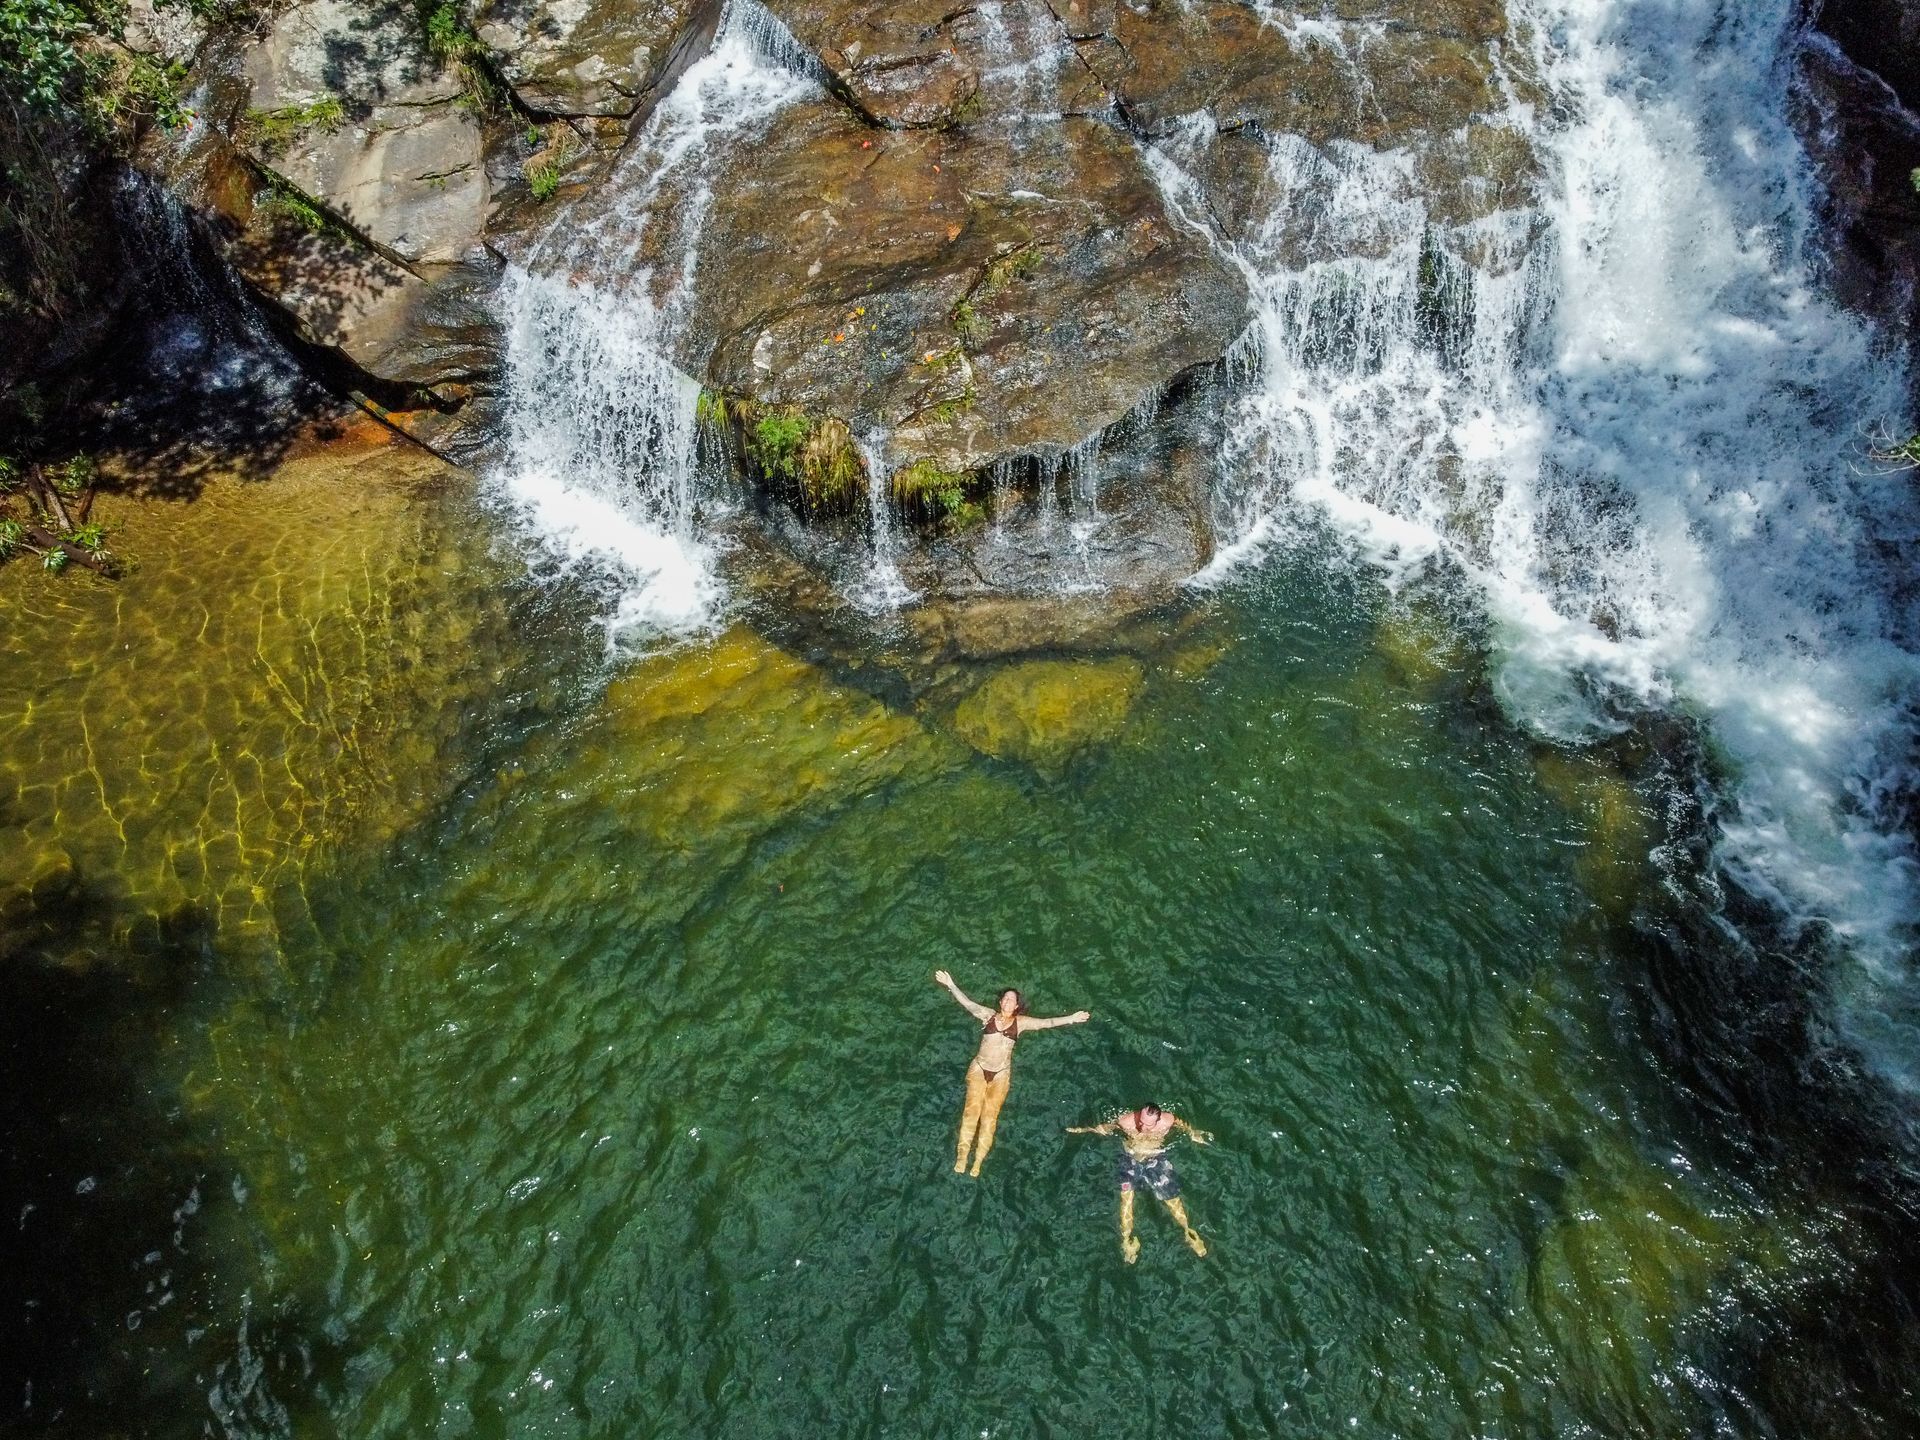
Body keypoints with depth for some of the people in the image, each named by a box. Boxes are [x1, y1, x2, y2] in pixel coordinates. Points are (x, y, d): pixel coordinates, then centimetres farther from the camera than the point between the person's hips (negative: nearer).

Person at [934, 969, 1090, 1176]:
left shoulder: (1020, 1022, 2)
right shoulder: (989, 1015, 0)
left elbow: (1046, 1023, -3)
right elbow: (967, 1003, -7)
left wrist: (1070, 1019, -13)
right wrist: (951, 984, -18)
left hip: (1001, 1074, 1)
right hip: (979, 1068, -1)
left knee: (990, 1116, -3)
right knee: (972, 1109, -12)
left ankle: (978, 1161, 1)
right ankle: (962, 1155, -10)